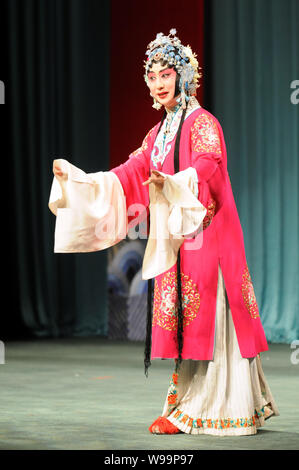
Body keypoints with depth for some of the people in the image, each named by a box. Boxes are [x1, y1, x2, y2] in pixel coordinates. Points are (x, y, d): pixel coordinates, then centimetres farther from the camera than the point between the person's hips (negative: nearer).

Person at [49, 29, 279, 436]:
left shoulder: (202, 123, -4)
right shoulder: (159, 133, 19)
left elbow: (206, 170, -21)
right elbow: (128, 176, 17)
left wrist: (171, 183, -40)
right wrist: (75, 178, 11)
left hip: (204, 234, -8)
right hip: (172, 238, 8)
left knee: (202, 320, -8)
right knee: (181, 321, 5)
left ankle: (193, 412, -8)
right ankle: (185, 402, 8)